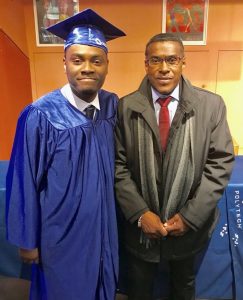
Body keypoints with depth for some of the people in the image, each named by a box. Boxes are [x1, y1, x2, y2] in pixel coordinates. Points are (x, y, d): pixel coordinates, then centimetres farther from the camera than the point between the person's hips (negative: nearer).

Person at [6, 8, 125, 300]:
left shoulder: (113, 106, -8)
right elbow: (24, 183, -13)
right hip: (61, 233, -3)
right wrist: (27, 240, -5)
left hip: (104, 228, 4)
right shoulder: (40, 115, -21)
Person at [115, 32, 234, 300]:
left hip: (189, 224, 1)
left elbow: (221, 162, -9)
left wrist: (190, 216, -13)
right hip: (140, 224, 0)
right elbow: (118, 166, -8)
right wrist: (140, 213, -14)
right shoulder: (126, 107, -9)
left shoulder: (211, 104, -8)